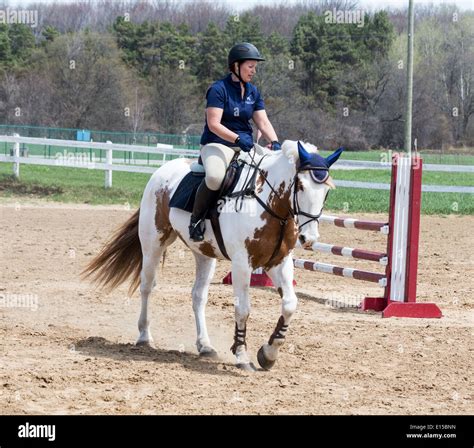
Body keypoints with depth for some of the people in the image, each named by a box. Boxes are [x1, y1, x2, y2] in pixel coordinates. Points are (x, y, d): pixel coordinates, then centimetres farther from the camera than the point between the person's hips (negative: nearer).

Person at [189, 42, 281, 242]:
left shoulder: (253, 92, 13)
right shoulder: (218, 89, -8)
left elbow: (263, 122, 8)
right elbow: (214, 124, -16)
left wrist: (274, 142, -11)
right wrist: (237, 139, -28)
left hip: (246, 148, 7)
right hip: (217, 144, -7)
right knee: (215, 177, -37)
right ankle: (196, 218, -16)